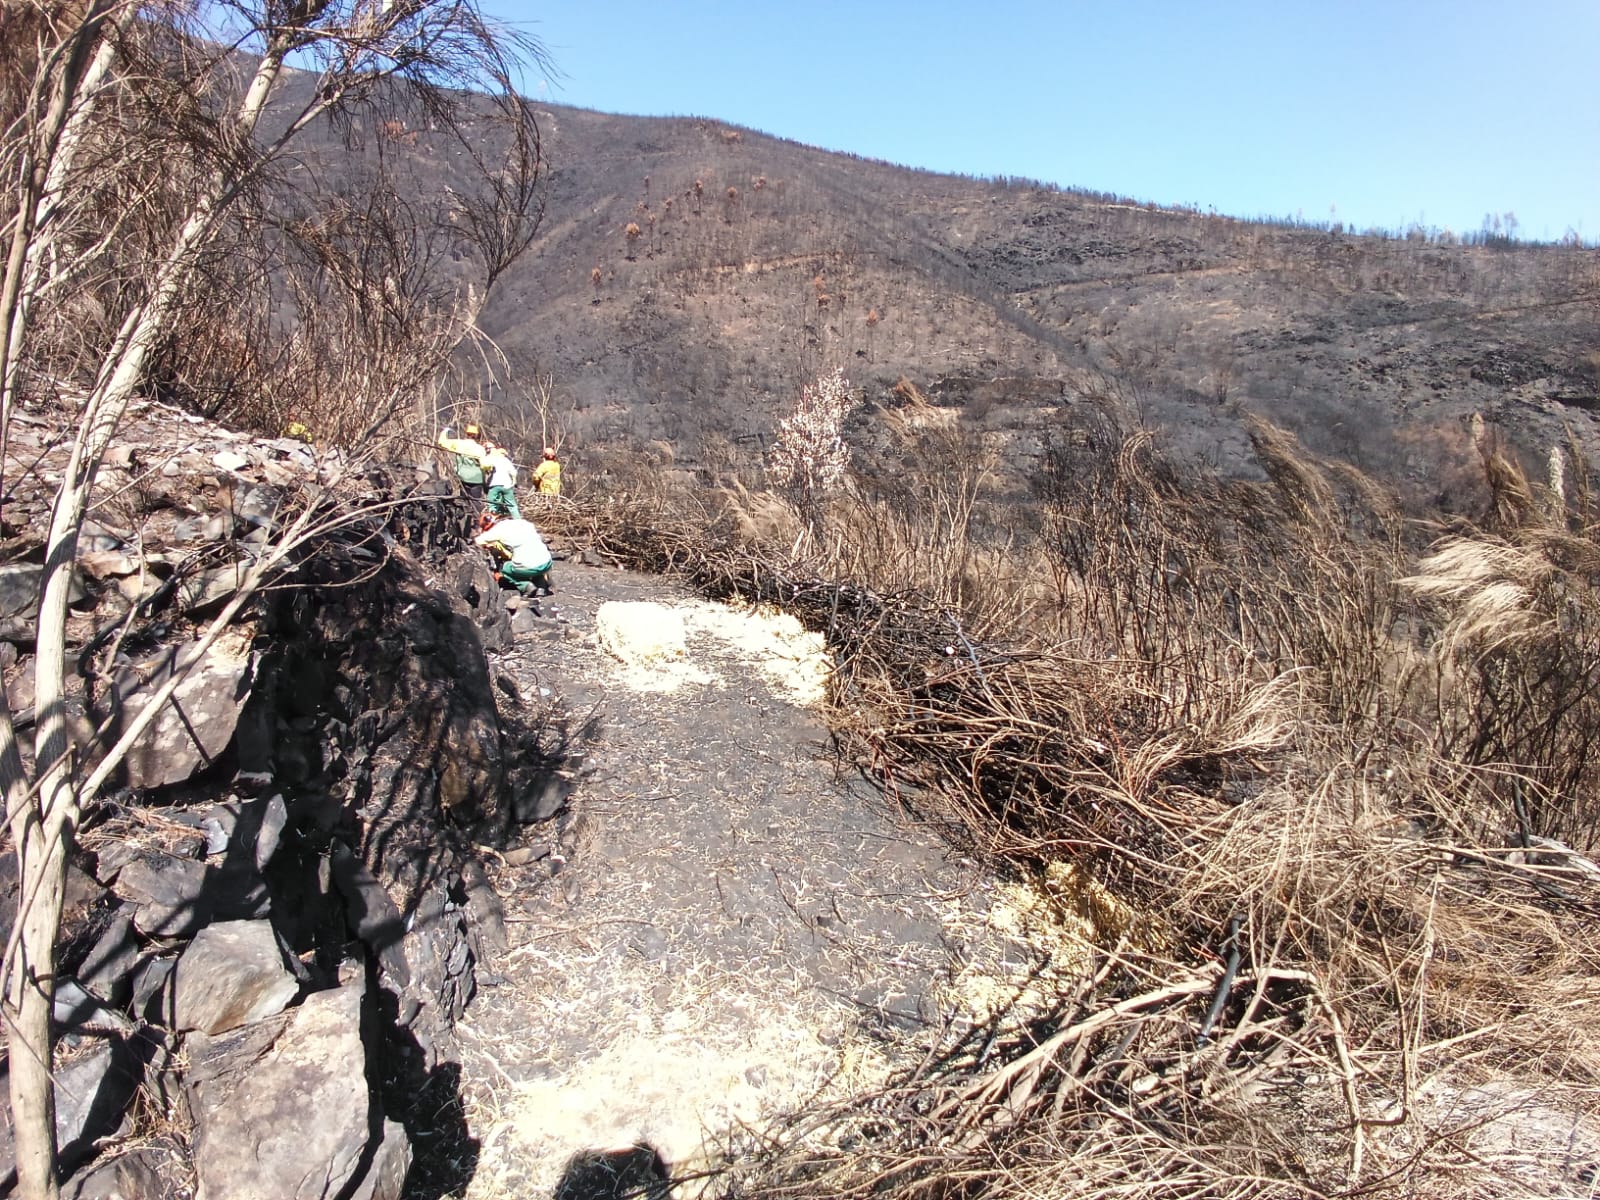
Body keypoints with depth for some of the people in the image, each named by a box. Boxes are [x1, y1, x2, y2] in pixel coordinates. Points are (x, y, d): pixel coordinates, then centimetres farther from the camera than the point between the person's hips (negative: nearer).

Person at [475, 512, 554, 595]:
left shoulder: (499, 529, 3)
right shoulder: (521, 521, 17)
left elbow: (477, 541, 10)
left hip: (529, 567, -5)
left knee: (502, 568, 21)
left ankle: (526, 586, 3)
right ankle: (541, 587, 15)